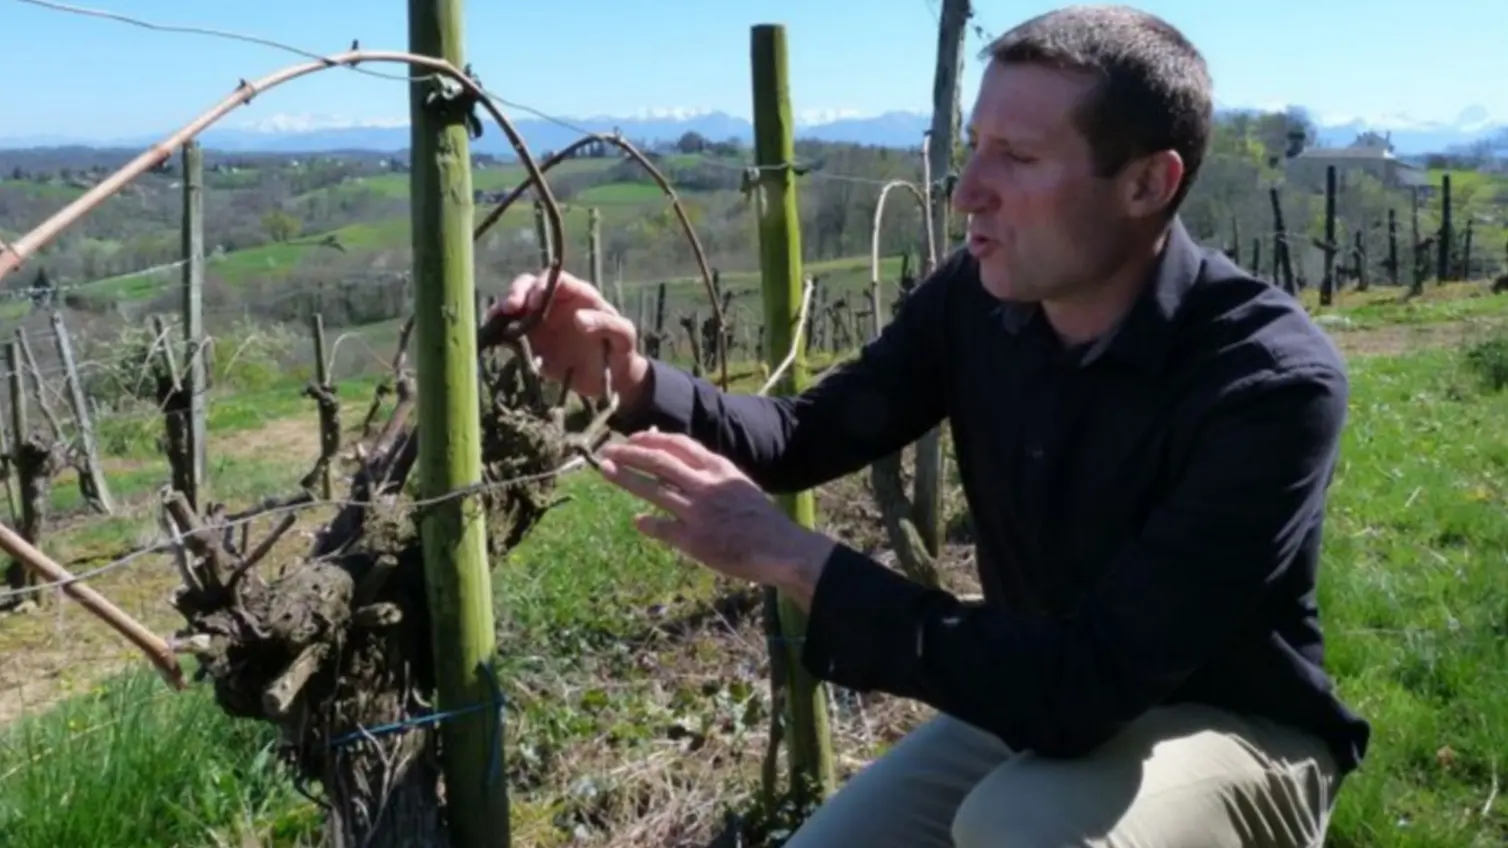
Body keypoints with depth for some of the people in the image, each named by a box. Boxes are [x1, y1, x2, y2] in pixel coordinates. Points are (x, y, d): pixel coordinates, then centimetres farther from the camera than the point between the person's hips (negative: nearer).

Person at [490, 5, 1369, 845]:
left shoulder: (1274, 384, -30)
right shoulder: (977, 298, -11)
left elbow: (1087, 684, -36)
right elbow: (809, 434, -1)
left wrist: (790, 554, -36)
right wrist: (636, 383, -21)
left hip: (1235, 734, -5)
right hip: (1042, 699, 6)